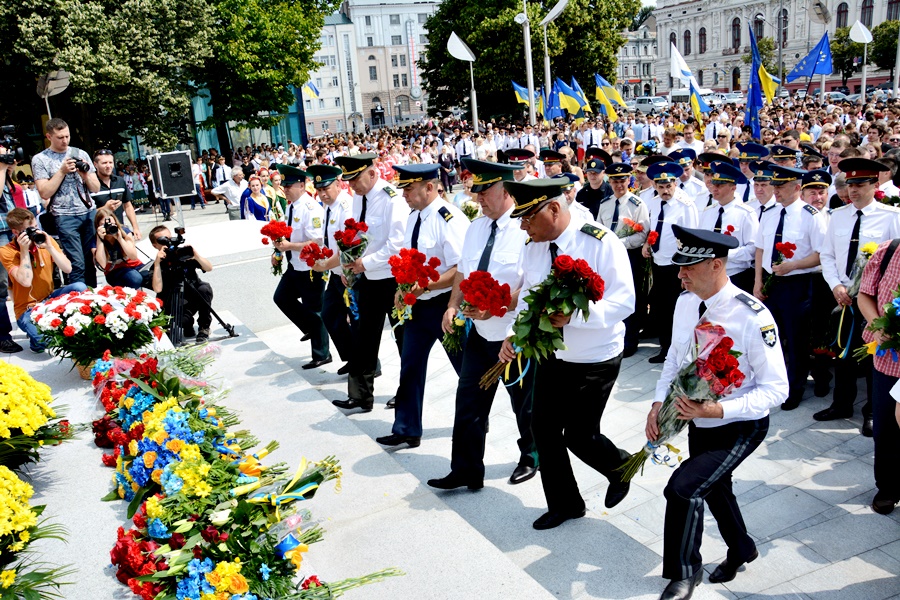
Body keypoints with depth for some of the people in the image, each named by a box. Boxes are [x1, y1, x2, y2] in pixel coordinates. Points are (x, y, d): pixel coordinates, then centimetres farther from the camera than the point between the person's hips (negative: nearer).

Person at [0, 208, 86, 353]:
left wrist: (49, 247, -18)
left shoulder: (45, 240, 0)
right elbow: (26, 281, -25)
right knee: (43, 342, -35)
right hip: (28, 308, -4)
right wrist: (24, 250, -23)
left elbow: (68, 269, -8)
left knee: (79, 287, -26)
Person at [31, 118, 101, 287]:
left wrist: (85, 174, -8)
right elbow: (44, 193, -7)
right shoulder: (40, 159, 3)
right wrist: (62, 171, -12)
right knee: (77, 265, -6)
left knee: (92, 261, 3)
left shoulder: (81, 154, 10)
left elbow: (96, 188, 10)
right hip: (65, 217, -3)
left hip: (89, 213, 3)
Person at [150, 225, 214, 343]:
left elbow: (209, 268, -8)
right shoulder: (157, 265, -5)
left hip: (196, 297, 2)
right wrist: (157, 263, -25)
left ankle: (204, 328, -10)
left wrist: (196, 255, -25)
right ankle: (188, 325, 8)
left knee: (205, 289, -30)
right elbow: (157, 289, -22)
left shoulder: (182, 253, -3)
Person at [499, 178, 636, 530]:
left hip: (595, 360, -6)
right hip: (551, 356, 6)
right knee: (543, 429, 9)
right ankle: (563, 504, 31)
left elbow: (624, 301, -24)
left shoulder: (601, 242, -20)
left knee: (579, 435, 1)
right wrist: (513, 333, -9)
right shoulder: (532, 247, -2)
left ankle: (620, 468, 36)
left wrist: (573, 315, -34)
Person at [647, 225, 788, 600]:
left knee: (683, 487, -19)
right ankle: (741, 549, 56)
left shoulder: (753, 317, -28)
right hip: (698, 422, 7)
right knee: (713, 489, 25)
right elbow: (675, 357, 7)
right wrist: (659, 402, -8)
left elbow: (776, 389, -23)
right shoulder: (685, 302, -8)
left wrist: (718, 410, -34)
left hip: (740, 427, -7)